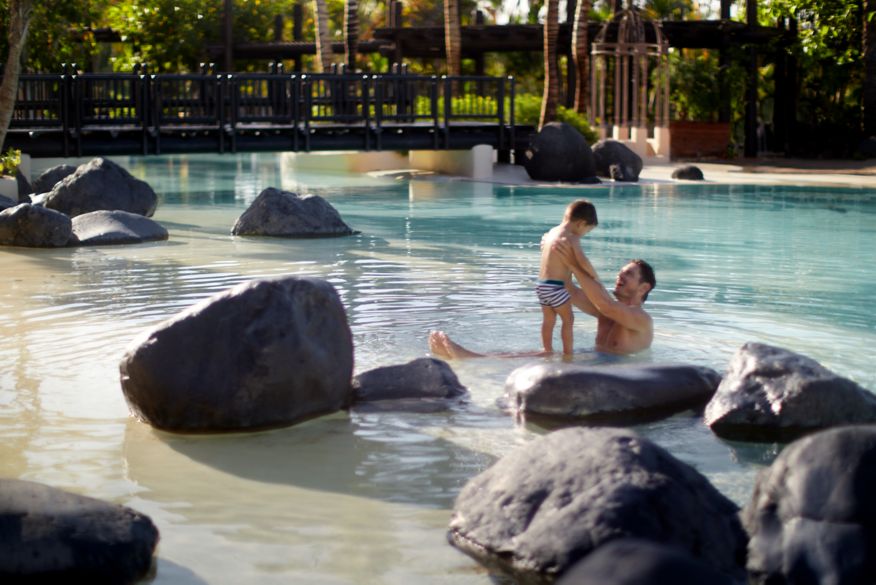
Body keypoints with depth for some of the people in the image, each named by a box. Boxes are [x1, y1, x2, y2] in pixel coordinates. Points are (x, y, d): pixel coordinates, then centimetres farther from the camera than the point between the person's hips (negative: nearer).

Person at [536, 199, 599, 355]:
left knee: (548, 320, 18)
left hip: (542, 284, 8)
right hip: (556, 287, -8)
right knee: (568, 319, 5)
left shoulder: (552, 231, 9)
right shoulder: (571, 238, -16)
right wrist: (595, 277, -12)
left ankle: (548, 351, 26)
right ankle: (568, 353, 7)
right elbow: (582, 262, -24)